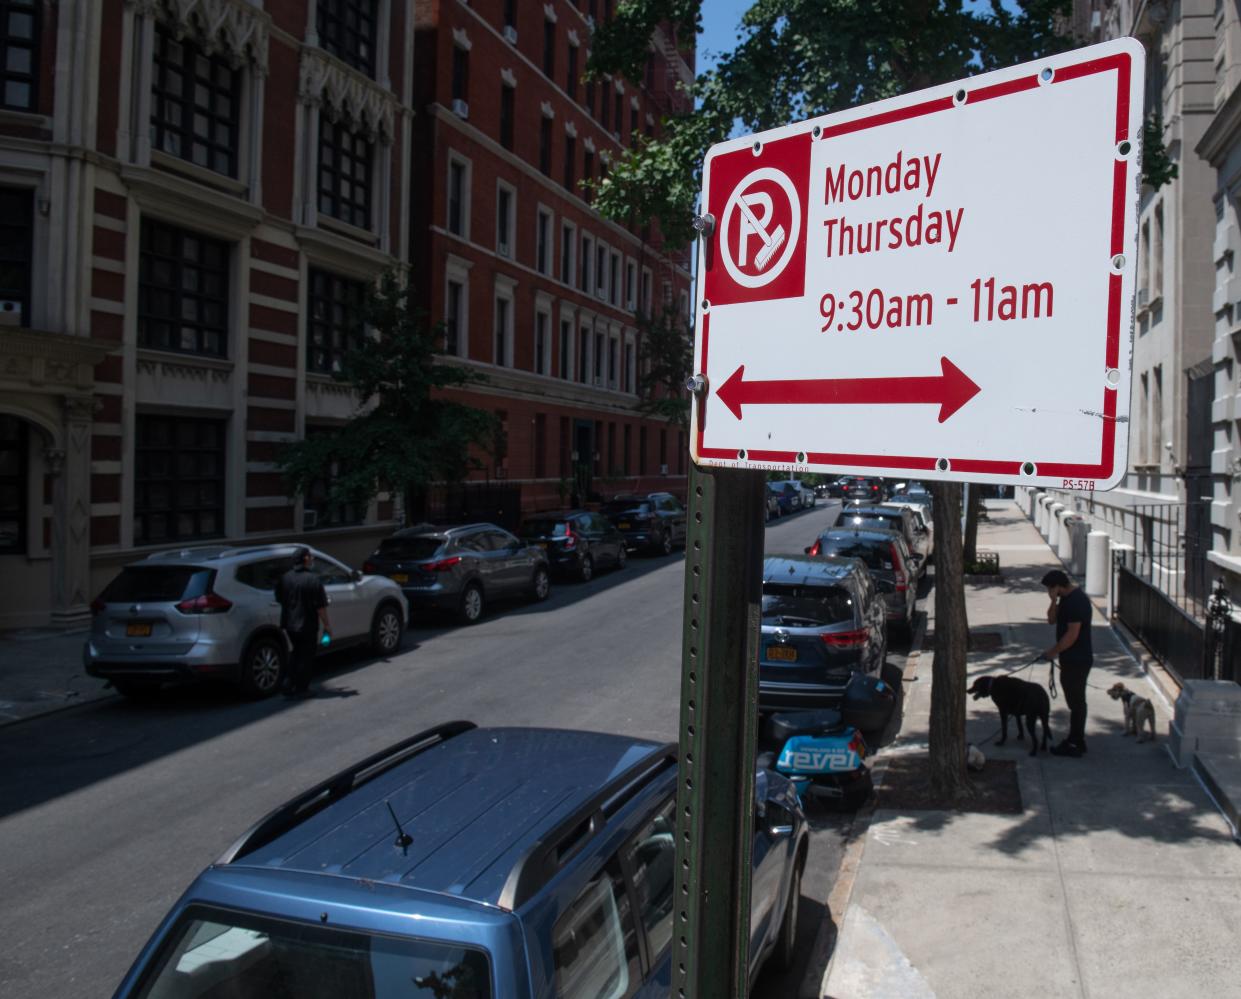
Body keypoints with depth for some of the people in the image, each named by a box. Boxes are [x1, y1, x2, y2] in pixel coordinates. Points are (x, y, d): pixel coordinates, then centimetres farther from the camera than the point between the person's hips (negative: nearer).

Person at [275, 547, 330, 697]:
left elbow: (279, 600, 11)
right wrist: (326, 625, -9)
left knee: (294, 654, 20)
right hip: (307, 625, -5)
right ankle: (301, 688, 13)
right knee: (306, 656, 8)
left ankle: (288, 685, 15)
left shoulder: (285, 578, 1)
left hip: (289, 624, 6)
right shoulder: (313, 579, -16)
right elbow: (320, 607, -17)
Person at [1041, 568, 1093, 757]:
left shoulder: (1077, 601, -22)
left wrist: (1053, 651, -15)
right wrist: (1054, 602, -5)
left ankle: (1075, 745, 6)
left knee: (1076, 701, -2)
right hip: (1072, 659, 10)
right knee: (1075, 700, 17)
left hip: (1077, 661, -10)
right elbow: (1052, 619, 11)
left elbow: (1072, 635, -25)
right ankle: (1075, 739, 27)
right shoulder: (1067, 598, 9)